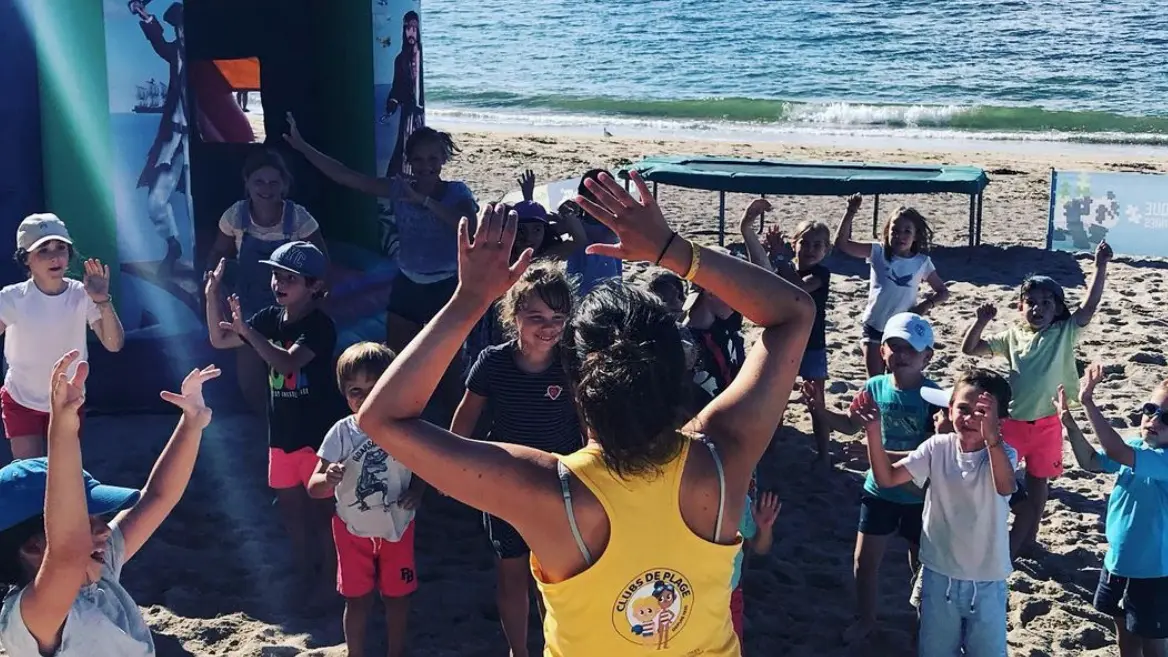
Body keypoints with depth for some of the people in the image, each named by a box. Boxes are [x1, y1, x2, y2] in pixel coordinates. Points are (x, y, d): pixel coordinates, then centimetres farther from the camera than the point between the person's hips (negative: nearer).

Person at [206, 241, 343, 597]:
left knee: (322, 508, 2)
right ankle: (305, 572, 33)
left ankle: (331, 579, 16)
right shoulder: (270, 317, 3)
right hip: (282, 432, 7)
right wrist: (212, 296, -8)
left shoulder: (320, 325, -17)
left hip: (318, 432, -7)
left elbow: (287, 363, -31)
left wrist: (246, 330, -36)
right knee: (289, 506, 17)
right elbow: (219, 340, 4)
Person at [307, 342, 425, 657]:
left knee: (397, 596, 15)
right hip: (353, 531, -1)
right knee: (357, 599, 12)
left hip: (397, 528, 1)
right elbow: (313, 488, -15)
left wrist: (417, 490, -18)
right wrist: (328, 480, -38)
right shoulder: (341, 433, -16)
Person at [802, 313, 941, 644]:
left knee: (922, 565, 15)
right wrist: (819, 410, -11)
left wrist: (887, 454, -37)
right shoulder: (875, 387, -8)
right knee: (864, 561, 14)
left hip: (920, 496, -4)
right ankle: (866, 620, 37)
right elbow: (850, 424, 7)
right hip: (879, 490, 4)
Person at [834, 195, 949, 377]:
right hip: (874, 327, 0)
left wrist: (927, 304, -17)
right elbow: (841, 243, -14)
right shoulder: (878, 252, -6)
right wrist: (850, 213, -25)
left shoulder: (922, 262, -5)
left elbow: (943, 292, 4)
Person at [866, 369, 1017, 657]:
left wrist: (991, 437, -58)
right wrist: (874, 431, -25)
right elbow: (886, 478, -10)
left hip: (986, 582, -2)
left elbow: (1005, 487, -40)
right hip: (939, 575, 3)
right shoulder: (938, 448, -8)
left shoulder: (1002, 453, -17)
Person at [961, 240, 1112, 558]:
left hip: (1046, 423, -2)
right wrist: (982, 321, -9)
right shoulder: (1012, 336, 4)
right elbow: (969, 349, 6)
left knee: (1037, 483, 11)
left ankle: (1026, 537, 25)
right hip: (1011, 421, 2)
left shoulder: (1065, 333, -3)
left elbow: (1090, 306, -14)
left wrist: (1101, 267, -22)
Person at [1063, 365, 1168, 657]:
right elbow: (1091, 462, 7)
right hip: (1118, 560, 8)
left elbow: (1117, 452, -40)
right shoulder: (1135, 444, -1)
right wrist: (1070, 424, -9)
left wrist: (1089, 403, -39)